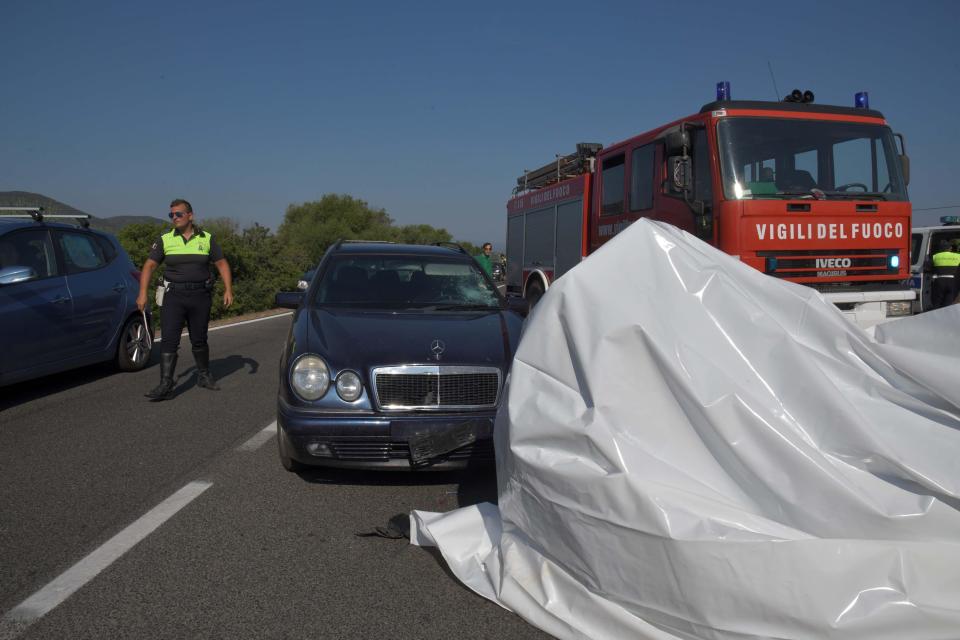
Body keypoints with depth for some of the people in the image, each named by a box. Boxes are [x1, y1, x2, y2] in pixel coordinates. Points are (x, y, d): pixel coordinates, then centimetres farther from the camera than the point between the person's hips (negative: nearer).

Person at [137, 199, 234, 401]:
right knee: (168, 340, -9)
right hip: (173, 295, 0)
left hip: (200, 296, 1)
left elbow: (222, 264, 7)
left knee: (199, 340, 11)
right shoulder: (165, 240, 3)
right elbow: (149, 265, 1)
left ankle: (204, 376, 29)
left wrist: (228, 289, -4)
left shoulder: (207, 239, 4)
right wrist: (143, 293, -10)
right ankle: (165, 385, -9)